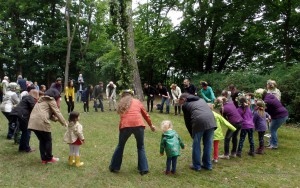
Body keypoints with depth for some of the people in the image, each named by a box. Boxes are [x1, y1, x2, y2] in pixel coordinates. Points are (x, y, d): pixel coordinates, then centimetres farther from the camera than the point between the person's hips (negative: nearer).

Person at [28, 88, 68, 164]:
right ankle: (49, 158, 17)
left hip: (32, 122, 8)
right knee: (48, 140, 9)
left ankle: (44, 159, 21)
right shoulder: (51, 100, 4)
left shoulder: (42, 100, 30)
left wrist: (56, 119, 20)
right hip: (41, 122, -8)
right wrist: (65, 123, 1)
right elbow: (57, 112, -2)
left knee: (42, 140, 18)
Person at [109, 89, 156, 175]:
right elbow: (145, 115, 26)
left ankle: (114, 167, 29)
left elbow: (122, 116, 16)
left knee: (120, 146, 20)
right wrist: (151, 125, 36)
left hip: (125, 126, 0)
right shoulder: (137, 101, 21)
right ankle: (143, 169, 18)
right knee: (141, 147, 18)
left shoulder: (121, 104, 21)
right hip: (138, 125, 0)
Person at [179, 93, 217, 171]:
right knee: (208, 144, 17)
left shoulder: (185, 105, 17)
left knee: (196, 145, 12)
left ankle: (196, 166, 21)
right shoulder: (201, 99, 31)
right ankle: (208, 164, 29)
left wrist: (192, 134, 26)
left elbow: (187, 121, 17)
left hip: (199, 122, -5)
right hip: (211, 121, 5)